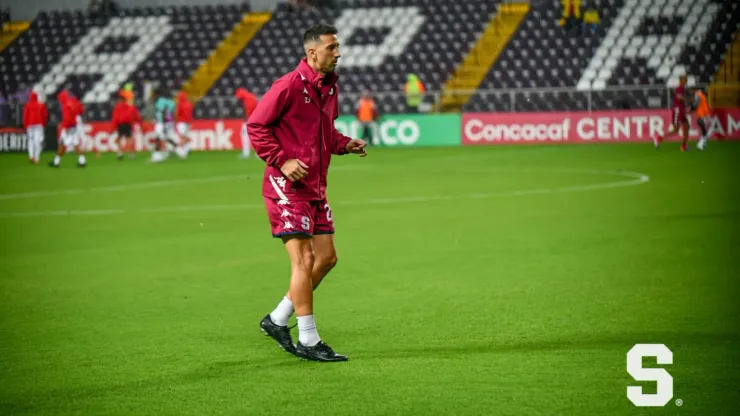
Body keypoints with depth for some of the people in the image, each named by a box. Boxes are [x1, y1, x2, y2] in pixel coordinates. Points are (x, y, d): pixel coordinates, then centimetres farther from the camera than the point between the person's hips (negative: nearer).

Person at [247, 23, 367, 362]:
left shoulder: (329, 86, 11)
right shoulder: (289, 86, -15)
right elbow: (255, 126, -13)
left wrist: (344, 144, 6)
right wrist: (282, 160, -20)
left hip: (315, 187, 9)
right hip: (287, 184, -9)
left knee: (326, 258, 9)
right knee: (304, 260, -9)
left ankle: (277, 321, 21)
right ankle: (308, 341, -3)